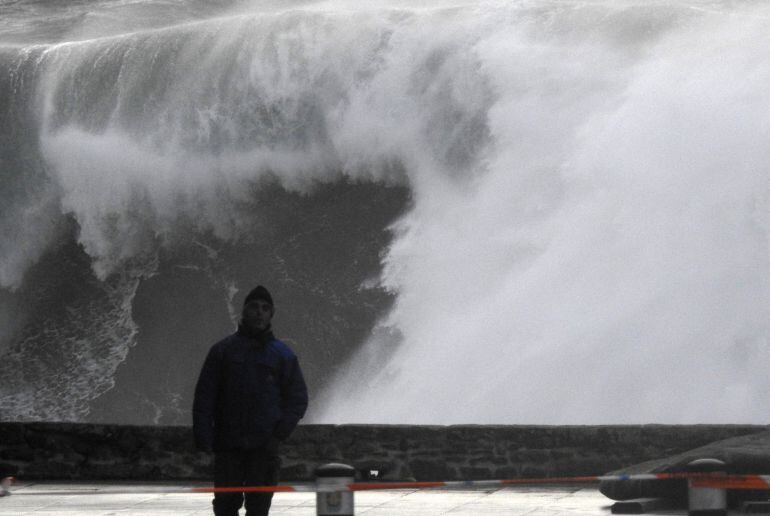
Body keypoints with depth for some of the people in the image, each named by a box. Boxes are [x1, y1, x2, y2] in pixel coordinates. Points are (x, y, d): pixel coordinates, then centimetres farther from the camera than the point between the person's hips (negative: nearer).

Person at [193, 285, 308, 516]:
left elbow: (298, 398, 8)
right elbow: (204, 395, 3)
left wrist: (279, 432, -6)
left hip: (264, 447, 0)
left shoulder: (283, 354, 6)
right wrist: (203, 436, -6)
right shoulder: (223, 350, 5)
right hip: (228, 445, 0)